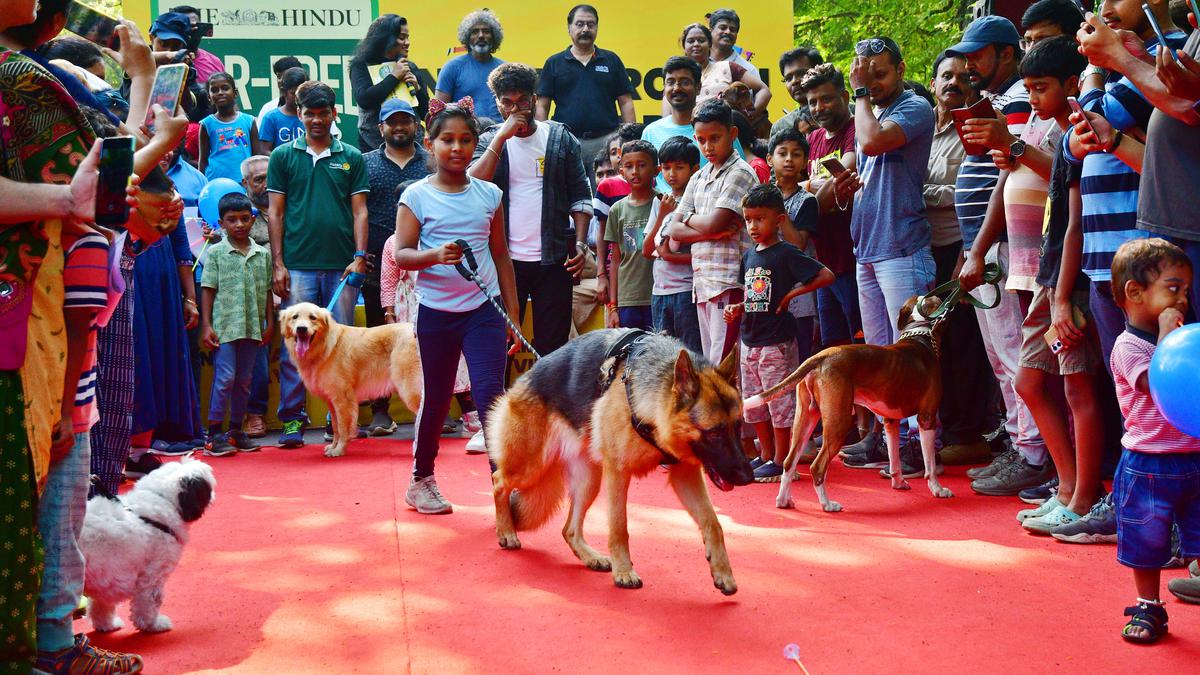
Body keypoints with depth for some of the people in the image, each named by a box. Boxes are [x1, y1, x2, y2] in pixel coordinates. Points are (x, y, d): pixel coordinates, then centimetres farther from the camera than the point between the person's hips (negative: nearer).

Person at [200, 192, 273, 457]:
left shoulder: (263, 254, 9)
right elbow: (208, 291, -1)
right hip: (224, 325, -4)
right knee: (224, 378, -8)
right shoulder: (216, 252, 1)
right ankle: (215, 433, -1)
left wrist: (269, 323, 9)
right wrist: (206, 325, -6)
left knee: (244, 380, 10)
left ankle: (235, 430, 20)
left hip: (253, 326, 4)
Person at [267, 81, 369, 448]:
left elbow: (359, 211, 8)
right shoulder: (283, 156, 8)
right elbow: (276, 212, 7)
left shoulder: (351, 157, 10)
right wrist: (278, 263, 0)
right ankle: (291, 420, 6)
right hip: (298, 266, -1)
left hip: (342, 266, 1)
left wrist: (360, 257, -4)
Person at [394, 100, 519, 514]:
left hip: (484, 310, 1)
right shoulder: (417, 196, -1)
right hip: (436, 312, -1)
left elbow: (501, 256, 11)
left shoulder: (489, 195, 6)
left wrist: (513, 315, 9)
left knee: (491, 395, -10)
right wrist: (435, 255, -27)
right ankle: (421, 480, 29)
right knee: (436, 399, 10)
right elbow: (401, 254, -6)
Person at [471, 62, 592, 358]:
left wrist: (580, 244, -5)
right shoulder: (489, 142, 5)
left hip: (553, 259, 0)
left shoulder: (560, 138, 6)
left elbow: (580, 196, 7)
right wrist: (502, 136, -14)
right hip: (505, 259, 0)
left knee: (553, 344, 5)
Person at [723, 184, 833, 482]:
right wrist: (737, 309, 2)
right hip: (750, 340, 8)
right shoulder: (749, 256, 11)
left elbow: (826, 276, -18)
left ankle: (781, 461, 6)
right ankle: (765, 455, 26)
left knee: (780, 401, -1)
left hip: (777, 341, -8)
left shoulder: (786, 254, -12)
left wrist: (791, 294, -15)